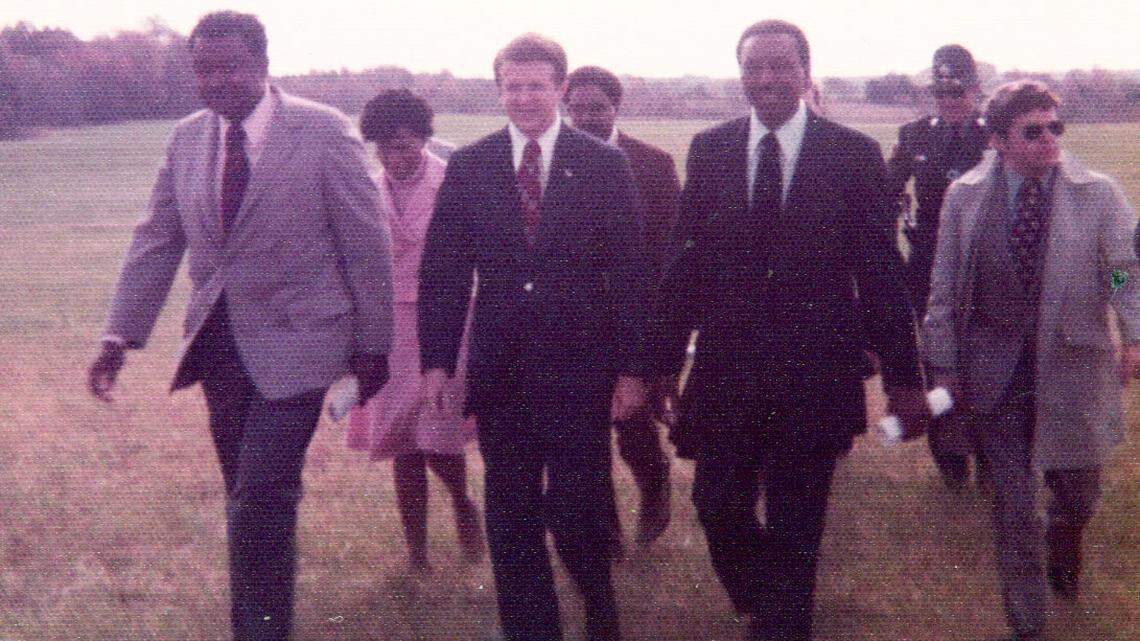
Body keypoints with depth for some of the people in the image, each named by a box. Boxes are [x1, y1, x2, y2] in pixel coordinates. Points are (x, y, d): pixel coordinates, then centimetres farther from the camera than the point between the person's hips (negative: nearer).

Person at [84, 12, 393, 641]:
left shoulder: (324, 131, -8)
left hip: (291, 341, -5)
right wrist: (120, 335, 2)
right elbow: (156, 242, 10)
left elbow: (365, 245, -4)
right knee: (249, 505, 13)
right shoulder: (186, 139, 7)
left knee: (261, 505, -13)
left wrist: (372, 345, -3)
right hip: (219, 345, 5)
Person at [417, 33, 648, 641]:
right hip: (500, 365, 2)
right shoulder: (468, 165, 4)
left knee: (576, 511, 1)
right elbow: (443, 271, 5)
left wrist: (631, 367, -4)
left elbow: (629, 271, -1)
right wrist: (437, 361, -1)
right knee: (511, 518, 8)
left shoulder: (603, 163, -1)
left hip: (578, 365, -2)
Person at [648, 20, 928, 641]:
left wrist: (904, 378, -2)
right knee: (718, 509, 8)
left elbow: (880, 272, -3)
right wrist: (661, 361, 4)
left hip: (813, 373, -2)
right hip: (727, 365, 2)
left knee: (795, 526, 8)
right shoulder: (709, 150, 2)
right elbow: (686, 265, 4)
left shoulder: (854, 154, -5)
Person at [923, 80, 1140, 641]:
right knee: (1013, 504, 4)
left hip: (1072, 367, 0)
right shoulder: (965, 197, 0)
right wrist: (943, 364, 1)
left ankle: (1062, 550, 50)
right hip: (996, 372, 0)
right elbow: (944, 288, 3)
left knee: (1079, 493, 13)